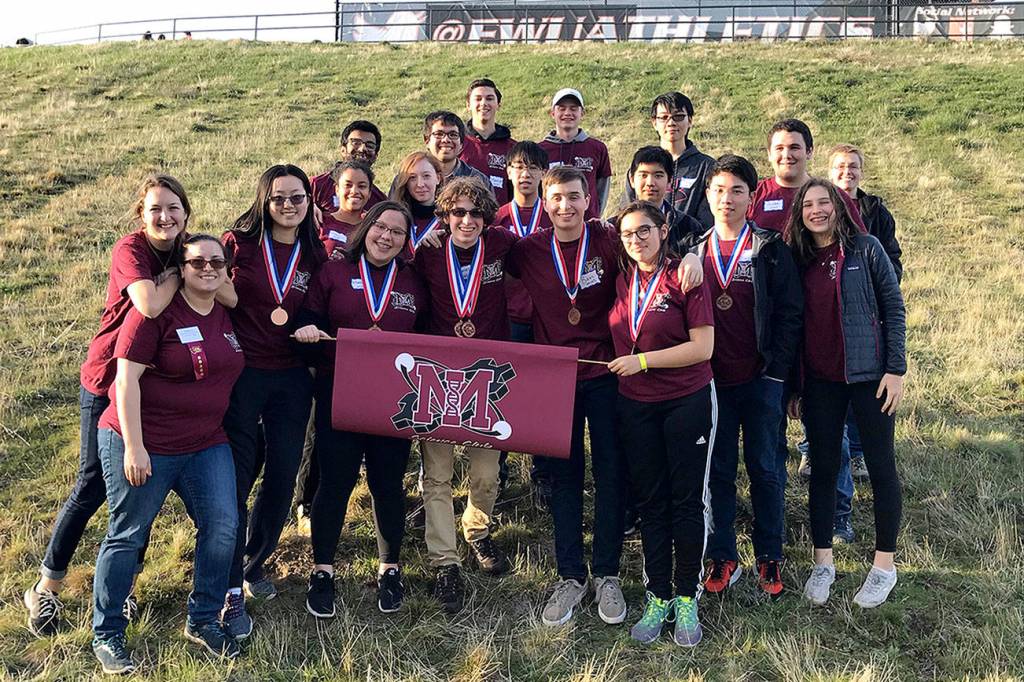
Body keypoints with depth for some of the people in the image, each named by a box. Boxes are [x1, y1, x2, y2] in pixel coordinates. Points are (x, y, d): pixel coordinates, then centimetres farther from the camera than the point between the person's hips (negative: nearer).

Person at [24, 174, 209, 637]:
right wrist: (178, 275, -19)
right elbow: (150, 305, -33)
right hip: (108, 381, -5)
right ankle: (46, 588, 18)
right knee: (93, 485, 1)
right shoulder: (130, 249, -17)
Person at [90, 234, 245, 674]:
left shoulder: (227, 316, 8)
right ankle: (106, 634, 18)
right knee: (128, 535, 3)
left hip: (206, 444, 6)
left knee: (222, 527, -1)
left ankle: (203, 621, 17)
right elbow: (127, 377, -15)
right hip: (142, 444, -6)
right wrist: (133, 446, -18)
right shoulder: (157, 312, -12)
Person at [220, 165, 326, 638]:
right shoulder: (238, 243, -4)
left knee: (282, 477, 8)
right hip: (240, 373, -3)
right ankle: (233, 593, 7)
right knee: (235, 479, -2)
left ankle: (254, 564, 31)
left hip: (291, 379, 4)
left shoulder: (315, 255, 6)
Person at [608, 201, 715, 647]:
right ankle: (658, 598, 20)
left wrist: (643, 361, -15)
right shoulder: (621, 279, 5)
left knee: (687, 501, 4)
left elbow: (703, 347, -14)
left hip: (687, 401, -4)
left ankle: (687, 600, 16)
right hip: (635, 405, 4)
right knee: (650, 503, 9)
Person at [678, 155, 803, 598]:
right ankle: (722, 557, 19)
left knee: (764, 469, 7)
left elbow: (790, 312, -2)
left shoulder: (771, 249, 0)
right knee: (718, 470, 8)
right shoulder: (694, 250, 7)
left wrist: (777, 371, -9)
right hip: (712, 379, 2)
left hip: (760, 378, -2)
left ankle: (770, 557, 19)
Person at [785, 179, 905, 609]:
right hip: (819, 380, 3)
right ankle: (823, 563, 19)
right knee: (822, 469, 8)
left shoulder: (865, 249, -5)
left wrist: (896, 368, -9)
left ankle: (884, 565, 18)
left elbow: (894, 308, -4)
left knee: (881, 467, 5)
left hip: (868, 375, -3)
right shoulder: (797, 259, 5)